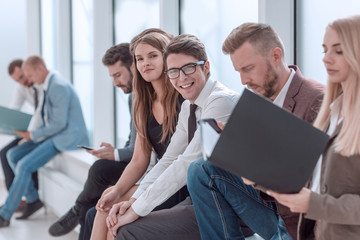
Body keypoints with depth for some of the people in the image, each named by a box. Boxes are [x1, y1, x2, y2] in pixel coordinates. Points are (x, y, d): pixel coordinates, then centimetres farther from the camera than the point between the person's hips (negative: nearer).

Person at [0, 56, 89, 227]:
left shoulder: (58, 87, -19)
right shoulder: (48, 86, 13)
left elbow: (59, 123, -23)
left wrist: (33, 135, -14)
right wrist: (32, 134, 5)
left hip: (68, 137, -10)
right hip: (55, 135, 10)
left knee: (24, 166, -20)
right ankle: (33, 200, 6)